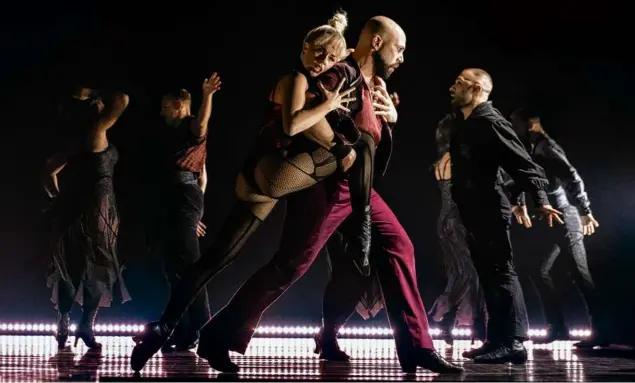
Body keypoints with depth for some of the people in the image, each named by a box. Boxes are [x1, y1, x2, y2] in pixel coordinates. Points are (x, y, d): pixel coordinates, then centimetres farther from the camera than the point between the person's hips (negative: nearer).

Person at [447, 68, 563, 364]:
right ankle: (498, 340, 15)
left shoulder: (490, 122, -13)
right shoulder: (464, 124, 16)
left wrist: (541, 199, -28)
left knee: (501, 273, -8)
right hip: (473, 212, 9)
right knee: (489, 276, 10)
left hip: (489, 211, -9)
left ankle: (513, 343, -7)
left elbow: (522, 161, -20)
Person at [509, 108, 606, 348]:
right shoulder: (534, 149, 16)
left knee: (580, 275, -8)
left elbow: (572, 178, -18)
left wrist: (585, 212, -17)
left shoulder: (545, 147, -11)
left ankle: (600, 332, -5)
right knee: (541, 272, 10)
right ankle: (558, 327, 15)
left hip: (563, 218, -10)